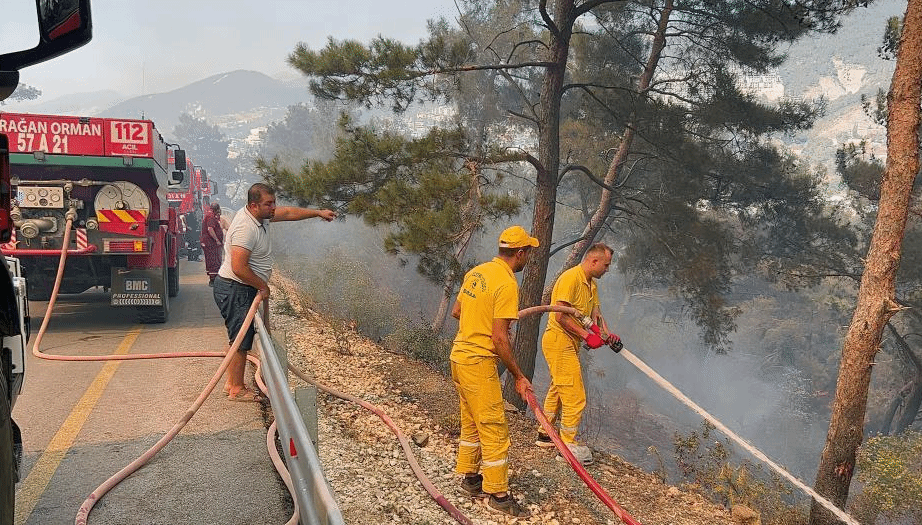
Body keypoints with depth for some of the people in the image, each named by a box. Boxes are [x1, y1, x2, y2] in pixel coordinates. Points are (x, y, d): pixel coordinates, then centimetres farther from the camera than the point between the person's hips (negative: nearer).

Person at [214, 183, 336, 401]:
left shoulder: (260, 215, 4)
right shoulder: (246, 228, -25)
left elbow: (288, 212, 19)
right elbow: (239, 268, -30)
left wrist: (318, 212, 18)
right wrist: (262, 286, -17)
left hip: (241, 289, 10)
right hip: (235, 290, -10)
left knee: (240, 338, 17)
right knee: (241, 340, -2)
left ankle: (231, 383, 28)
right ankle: (237, 389, 9)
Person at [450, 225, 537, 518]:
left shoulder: (476, 272, 7)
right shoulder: (507, 284, -19)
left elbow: (456, 312, 16)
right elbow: (499, 339, -21)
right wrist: (518, 377, -12)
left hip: (460, 356, 9)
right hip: (479, 363, -9)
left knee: (471, 424, 21)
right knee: (494, 430, 2)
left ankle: (470, 478, 34)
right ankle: (497, 495, 11)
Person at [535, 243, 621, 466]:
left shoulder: (591, 284, 14)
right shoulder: (571, 278, -18)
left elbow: (596, 314, 11)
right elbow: (561, 316, -24)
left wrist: (608, 335, -7)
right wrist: (587, 336, -23)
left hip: (569, 343, 10)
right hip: (559, 341, -10)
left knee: (557, 390, 20)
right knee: (575, 395, -8)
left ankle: (545, 434, 33)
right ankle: (568, 445, 3)